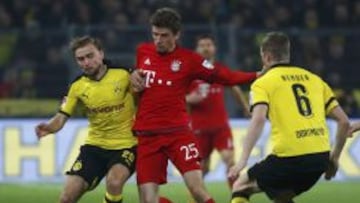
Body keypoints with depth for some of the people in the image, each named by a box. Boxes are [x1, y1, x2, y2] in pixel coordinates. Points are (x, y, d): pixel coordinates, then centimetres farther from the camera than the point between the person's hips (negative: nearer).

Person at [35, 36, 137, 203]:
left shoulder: (124, 75, -11)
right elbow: (61, 118, -2)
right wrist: (49, 127, -22)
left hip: (125, 145, -4)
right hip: (94, 146, 4)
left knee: (114, 182, -33)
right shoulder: (77, 87, -1)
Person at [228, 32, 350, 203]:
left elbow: (258, 119, -15)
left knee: (241, 187, 17)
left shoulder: (263, 83, 4)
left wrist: (242, 161, -20)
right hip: (320, 158, 5)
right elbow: (344, 121, 14)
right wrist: (334, 157, 22)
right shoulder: (314, 79, 19)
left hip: (289, 157, -5)